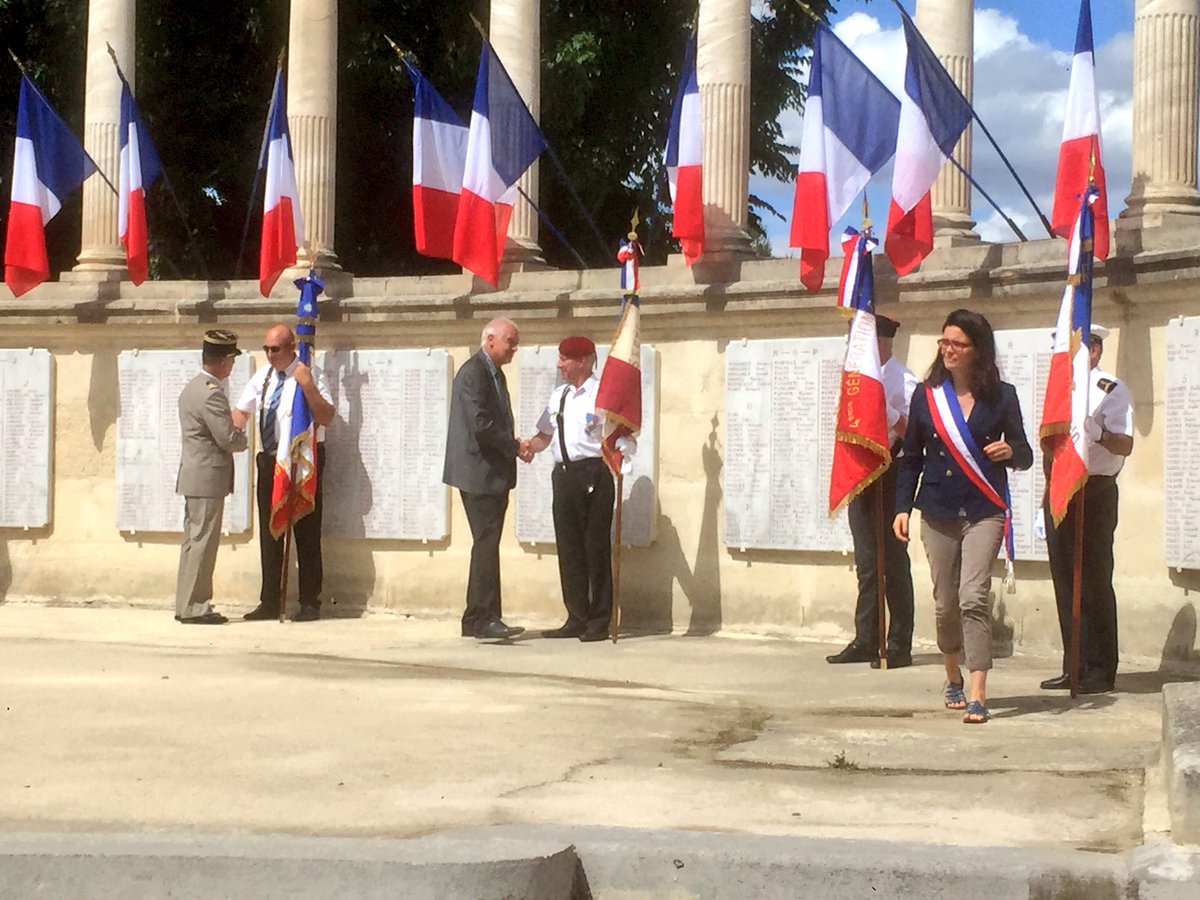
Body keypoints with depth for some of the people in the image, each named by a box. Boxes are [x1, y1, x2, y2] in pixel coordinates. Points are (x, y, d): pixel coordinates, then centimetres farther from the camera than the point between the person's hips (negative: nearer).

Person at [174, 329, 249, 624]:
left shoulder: (192, 388, 14)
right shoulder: (212, 394, -19)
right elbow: (229, 439, -19)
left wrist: (235, 433, 11)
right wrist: (244, 437, 1)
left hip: (194, 477, 11)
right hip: (208, 479, -11)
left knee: (193, 541, 14)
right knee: (202, 543, -5)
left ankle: (186, 605, 20)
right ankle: (194, 608, -1)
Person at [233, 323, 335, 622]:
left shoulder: (311, 375, -10)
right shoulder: (262, 376, 9)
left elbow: (326, 418, -19)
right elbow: (242, 411, 16)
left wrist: (308, 386, -30)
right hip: (269, 461, 7)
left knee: (306, 533, 0)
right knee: (269, 533, 11)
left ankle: (310, 603, 7)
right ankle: (269, 603, 19)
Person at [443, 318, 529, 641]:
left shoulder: (496, 374, 18)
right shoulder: (472, 373, -13)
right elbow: (481, 425, -22)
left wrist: (515, 446, 2)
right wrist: (515, 446, -13)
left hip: (494, 474, 10)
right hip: (479, 472, -10)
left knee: (486, 546, 11)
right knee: (486, 544, -11)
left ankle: (475, 620, 16)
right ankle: (485, 619, -9)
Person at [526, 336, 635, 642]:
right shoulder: (558, 396, 15)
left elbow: (622, 439, -10)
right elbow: (544, 435, 21)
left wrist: (617, 455, -29)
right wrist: (526, 448, 3)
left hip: (593, 474, -7)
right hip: (564, 475, 7)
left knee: (596, 546, -1)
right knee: (568, 547, 10)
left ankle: (599, 621, 7)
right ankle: (576, 618, 19)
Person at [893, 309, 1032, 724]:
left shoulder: (1001, 396, 2)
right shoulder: (927, 395, 7)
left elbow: (1024, 456, 8)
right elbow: (911, 457, 11)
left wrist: (1011, 451, -16)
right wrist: (902, 507, 4)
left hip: (984, 511, -2)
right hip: (938, 512, 2)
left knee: (973, 598, -15)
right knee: (945, 603, 9)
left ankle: (977, 695, -14)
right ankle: (953, 677, 33)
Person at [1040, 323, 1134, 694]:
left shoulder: (1112, 391, -7)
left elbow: (1125, 444, -18)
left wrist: (1098, 434, -38)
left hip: (1094, 494, -8)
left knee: (1094, 584, -5)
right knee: (1065, 582, 10)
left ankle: (1100, 672, 2)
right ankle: (1074, 667, 17)